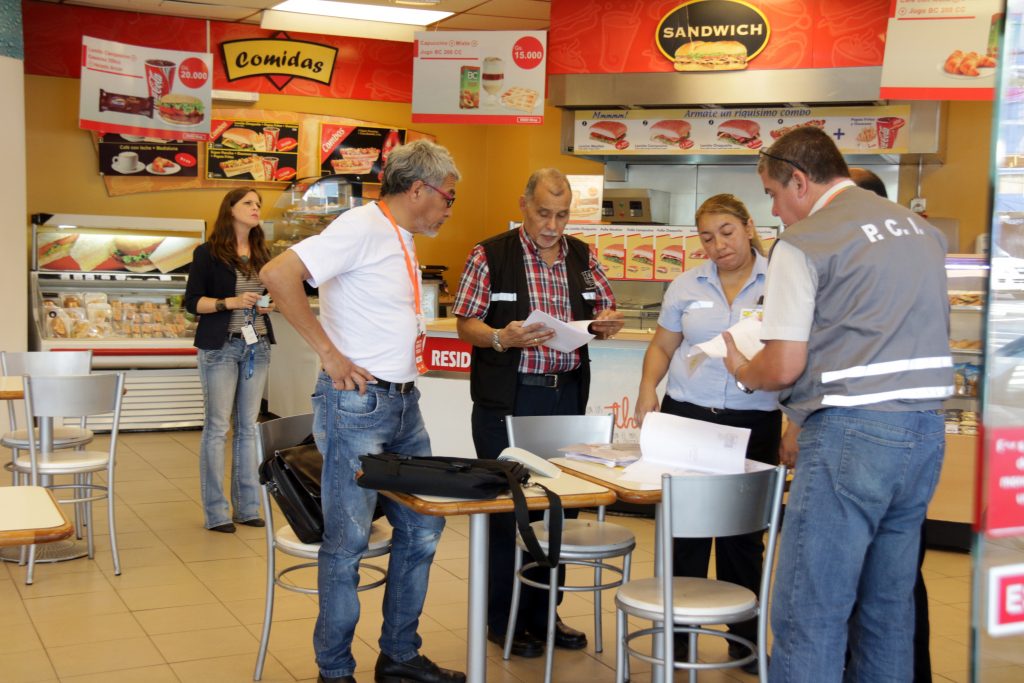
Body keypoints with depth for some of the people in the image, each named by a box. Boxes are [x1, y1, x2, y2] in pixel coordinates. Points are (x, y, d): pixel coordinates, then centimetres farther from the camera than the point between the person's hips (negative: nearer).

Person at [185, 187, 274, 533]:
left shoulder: (262, 254, 13)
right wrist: (230, 302, -18)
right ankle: (216, 513, 1)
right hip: (221, 348, -5)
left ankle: (247, 507, 13)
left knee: (247, 427, 8)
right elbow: (192, 302, -5)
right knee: (217, 427, -4)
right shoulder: (208, 253, -2)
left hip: (257, 346, 5)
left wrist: (270, 304, 1)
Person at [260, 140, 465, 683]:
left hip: (402, 404, 10)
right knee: (347, 542, 0)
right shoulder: (362, 227, -14)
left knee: (422, 529, 14)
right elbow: (278, 275, -25)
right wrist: (329, 353, -21)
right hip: (357, 401, -10)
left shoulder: (402, 238, 15)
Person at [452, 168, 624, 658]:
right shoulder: (490, 256, -4)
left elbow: (606, 310, 16)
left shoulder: (582, 256, 9)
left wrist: (609, 322, -7)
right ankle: (503, 620, 16)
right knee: (508, 506, 2)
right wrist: (502, 338, -24)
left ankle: (544, 614, 25)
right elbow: (466, 324, -5)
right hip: (507, 399, -4)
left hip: (567, 395, 5)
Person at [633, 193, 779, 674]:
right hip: (686, 415, 2)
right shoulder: (686, 285, 8)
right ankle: (678, 632, 21)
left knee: (742, 532, 7)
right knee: (685, 529, 7)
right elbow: (662, 346, 14)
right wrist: (647, 391, -1)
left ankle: (744, 638, 22)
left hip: (753, 422, -2)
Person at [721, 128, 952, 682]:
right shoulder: (922, 230, 16)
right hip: (927, 430, 8)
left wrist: (741, 371, 10)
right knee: (889, 608, 16)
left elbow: (784, 367, -11)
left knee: (808, 616, -2)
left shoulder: (803, 242, -7)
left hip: (852, 432, -8)